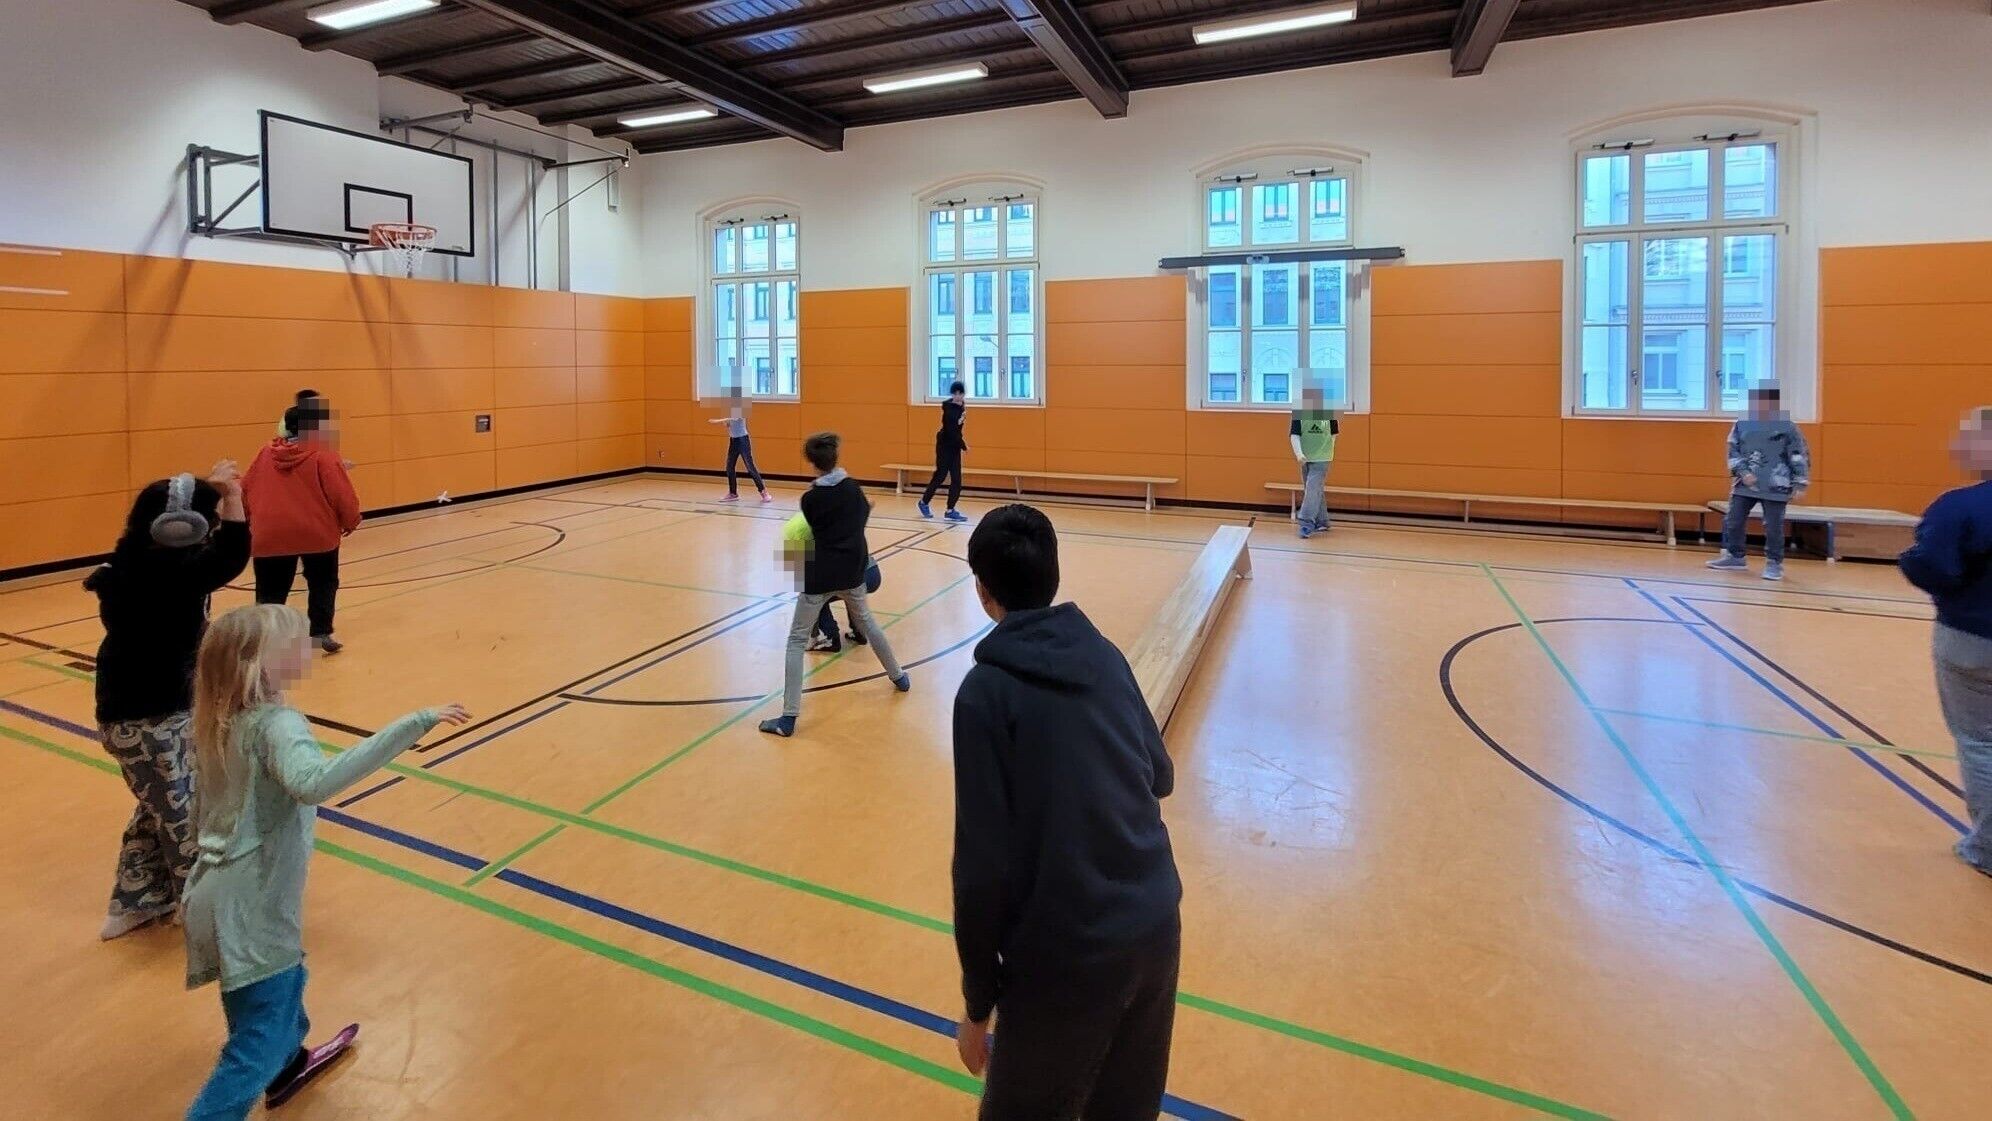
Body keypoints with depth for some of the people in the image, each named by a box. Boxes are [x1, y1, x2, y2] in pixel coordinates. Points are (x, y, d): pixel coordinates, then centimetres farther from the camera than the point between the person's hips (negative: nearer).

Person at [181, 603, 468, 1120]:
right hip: (250, 906, -10)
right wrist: (413, 724, -52)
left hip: (223, 894, 10)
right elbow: (312, 781, -48)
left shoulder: (218, 718, 4)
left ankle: (288, 1063, 54)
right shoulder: (274, 723, -25)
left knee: (284, 985, 32)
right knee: (259, 1041, 2)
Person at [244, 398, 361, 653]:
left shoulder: (266, 454, 7)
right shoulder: (322, 454, -9)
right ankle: (321, 633, 14)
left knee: (270, 591, 10)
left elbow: (245, 491, 13)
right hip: (317, 532, -3)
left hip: (271, 534, 3)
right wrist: (351, 521, 6)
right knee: (323, 584, 17)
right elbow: (342, 495, -11)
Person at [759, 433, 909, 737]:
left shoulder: (809, 499, -10)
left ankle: (789, 717, -6)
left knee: (797, 640, 1)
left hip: (820, 575, -4)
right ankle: (899, 677, 43)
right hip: (852, 572, 5)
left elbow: (817, 528, 7)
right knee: (866, 623, 29)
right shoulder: (852, 487, 0)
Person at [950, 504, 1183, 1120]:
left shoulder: (987, 689, -14)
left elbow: (983, 862, -15)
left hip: (1067, 956, -5)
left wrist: (978, 1002, -5)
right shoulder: (1104, 653, 2)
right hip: (1157, 926, 5)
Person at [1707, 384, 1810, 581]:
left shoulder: (1787, 427, -6)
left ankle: (1774, 563, 12)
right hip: (1745, 484, 4)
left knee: (1773, 526, -1)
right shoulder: (1741, 425, 3)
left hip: (1775, 487, -4)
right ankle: (1735, 557, 22)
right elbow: (1733, 452, 6)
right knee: (1733, 521, 6)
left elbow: (1800, 456, -3)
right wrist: (1743, 473, -9)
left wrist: (1800, 483, -6)